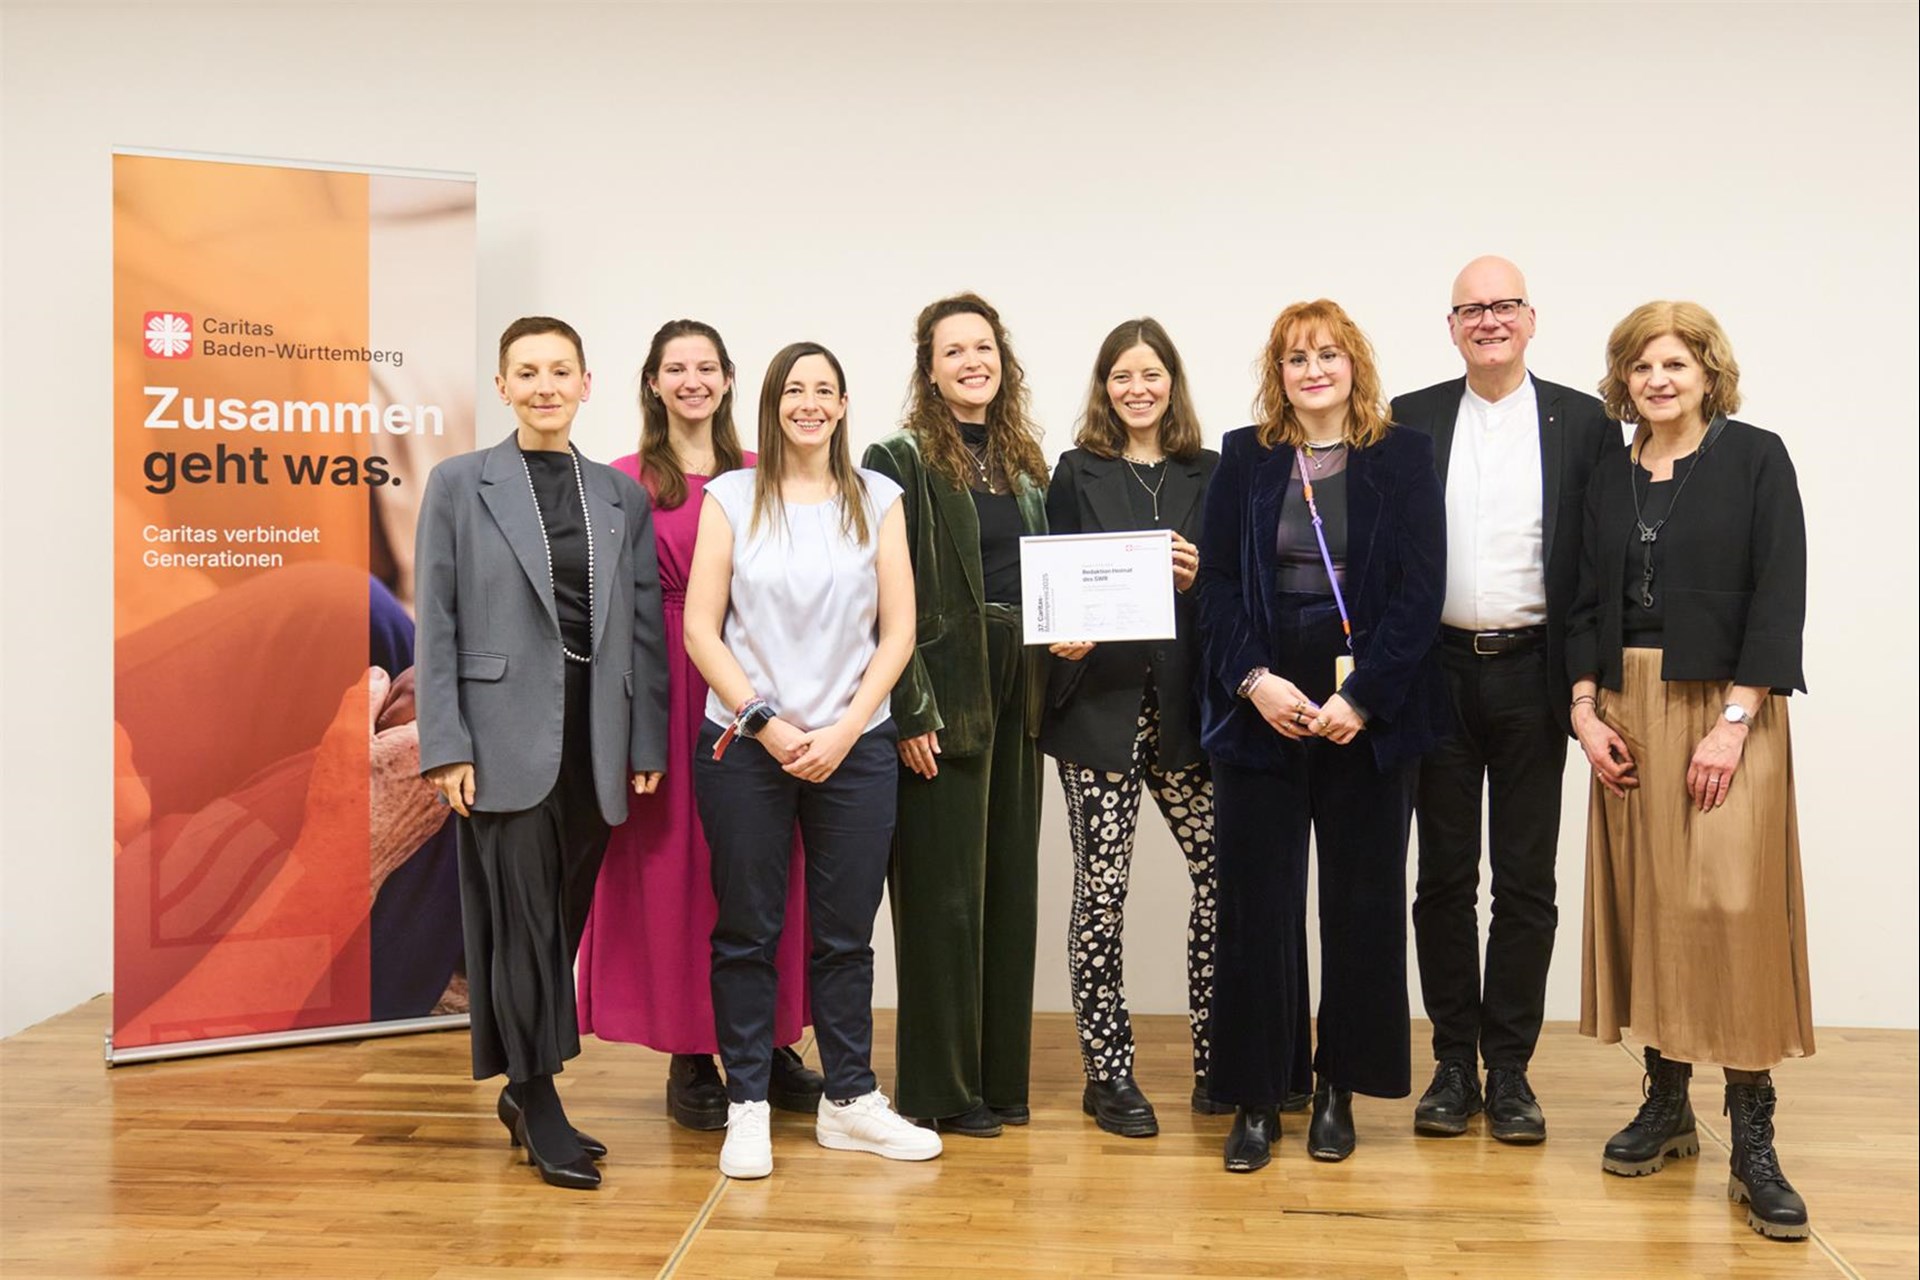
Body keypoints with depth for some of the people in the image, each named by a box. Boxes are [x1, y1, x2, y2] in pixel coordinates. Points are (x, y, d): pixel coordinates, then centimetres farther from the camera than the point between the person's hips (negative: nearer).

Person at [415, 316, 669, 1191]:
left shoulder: (623, 495, 10)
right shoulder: (459, 484, 3)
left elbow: (645, 626, 9)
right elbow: (434, 624, -2)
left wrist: (647, 742, 3)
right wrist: (444, 746, -9)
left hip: (595, 742, 3)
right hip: (507, 739, -3)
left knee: (563, 923, 10)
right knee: (523, 923, -1)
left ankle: (526, 1089, 26)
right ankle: (540, 1106, 11)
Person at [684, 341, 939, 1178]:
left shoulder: (877, 499, 7)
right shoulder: (732, 498, 4)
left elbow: (897, 630, 3)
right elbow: (700, 627, -1)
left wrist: (843, 731, -7)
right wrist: (768, 725, -9)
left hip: (854, 747, 1)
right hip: (744, 745, -1)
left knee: (846, 935, 8)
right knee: (747, 931, 5)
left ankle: (849, 1101, 21)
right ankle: (747, 1107, 17)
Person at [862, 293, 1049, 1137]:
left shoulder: (1027, 463, 13)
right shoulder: (901, 461, -6)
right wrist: (911, 711, -17)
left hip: (1015, 696, 7)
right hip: (943, 698, -6)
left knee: (1009, 886, 11)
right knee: (943, 891, 0)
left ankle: (1001, 1076, 23)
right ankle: (939, 1089, 12)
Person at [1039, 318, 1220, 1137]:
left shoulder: (1209, 474, 12)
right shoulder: (1078, 473, 7)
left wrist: (1197, 580, -8)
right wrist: (1064, 635, -14)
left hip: (1183, 701, 2)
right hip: (1099, 700, -2)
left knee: (1223, 869, -1)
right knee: (1101, 886, 0)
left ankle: (1213, 1057, 16)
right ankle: (1108, 1073, 11)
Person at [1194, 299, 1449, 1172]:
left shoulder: (1404, 457, 4)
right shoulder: (1244, 457, 8)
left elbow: (1420, 591, -2)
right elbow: (1218, 583, 4)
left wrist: (1363, 697, -11)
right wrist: (1254, 680, -10)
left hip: (1368, 713, 0)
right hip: (1260, 706, 1)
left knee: (1361, 900, 6)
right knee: (1255, 902, 1)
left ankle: (1338, 1091, 20)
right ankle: (1256, 1099, 12)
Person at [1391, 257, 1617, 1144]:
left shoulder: (1584, 422, 3)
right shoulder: (1410, 420, 6)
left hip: (1532, 673, -1)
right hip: (1438, 672, 1)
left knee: (1526, 881, 5)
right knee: (1444, 877, 7)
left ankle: (1509, 1070, 17)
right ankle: (1454, 1064, 18)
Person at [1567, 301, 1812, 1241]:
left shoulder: (1755, 458, -1)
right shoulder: (1610, 478, 12)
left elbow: (1779, 596, -7)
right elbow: (1588, 604, 11)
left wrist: (1734, 721, -15)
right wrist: (1586, 712, -1)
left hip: (1726, 708, -4)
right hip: (1628, 712, 5)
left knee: (1734, 906, -9)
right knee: (1644, 903, 6)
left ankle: (1753, 1143, -1)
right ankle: (1666, 1103, 19)